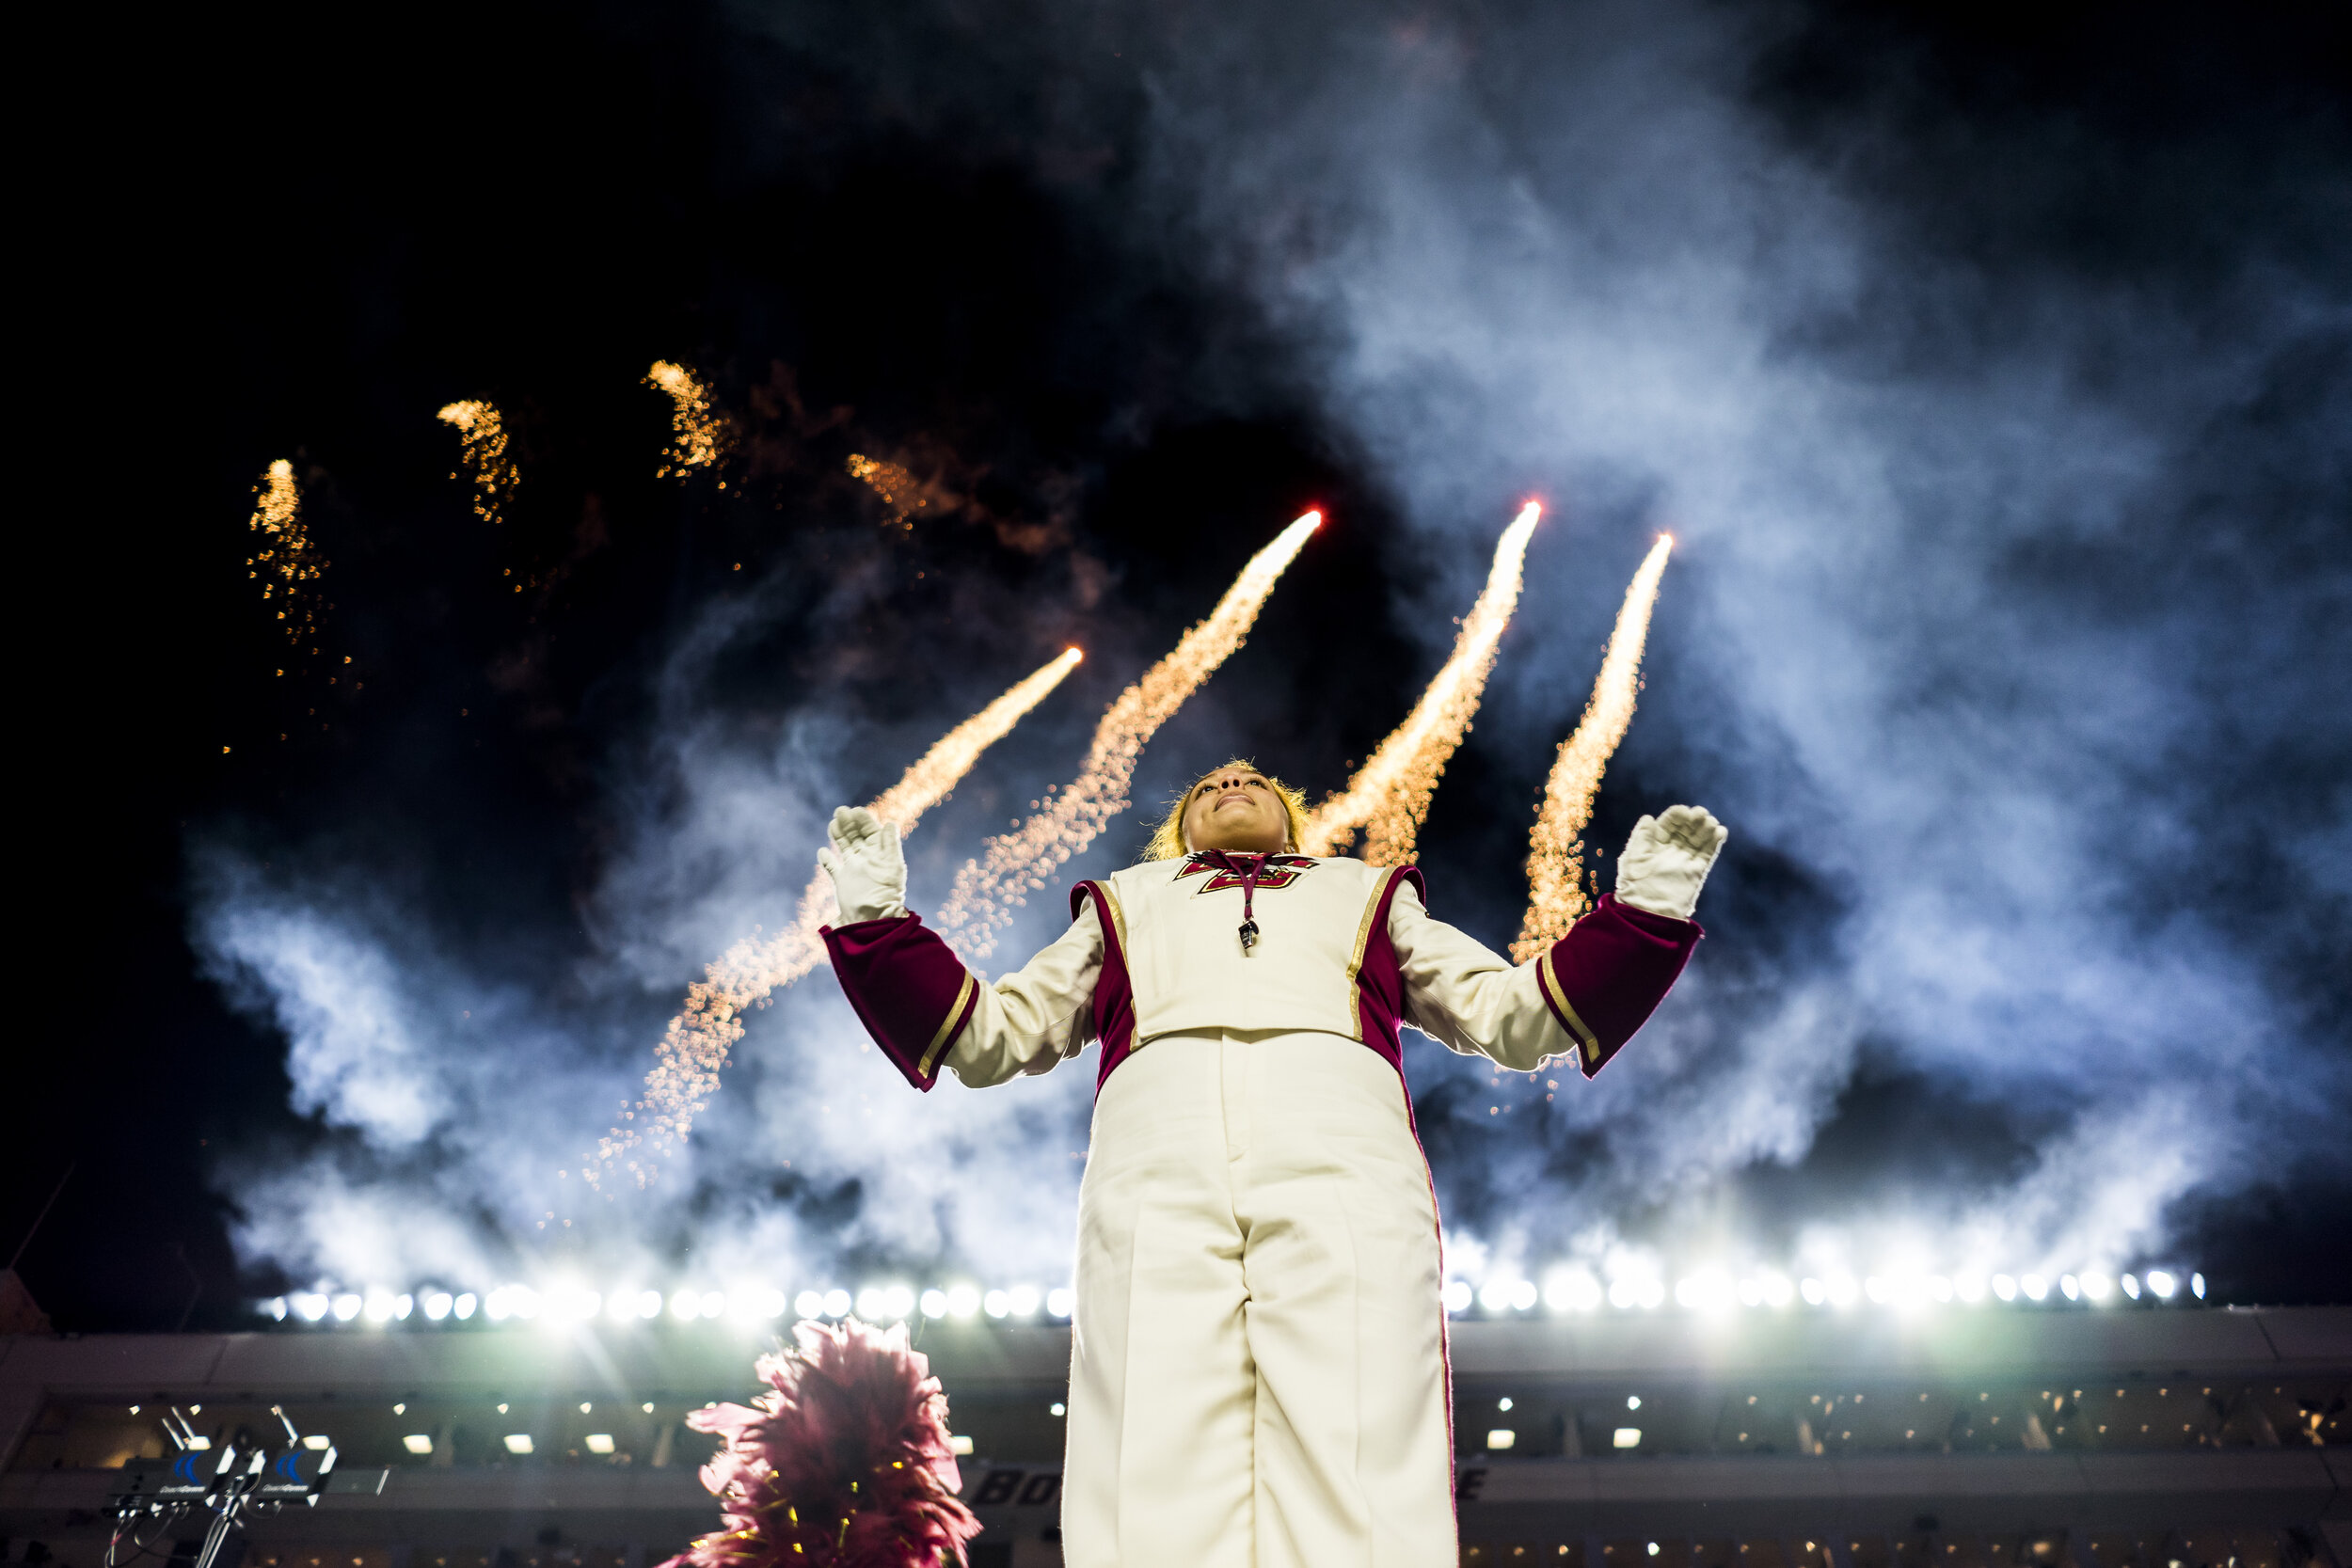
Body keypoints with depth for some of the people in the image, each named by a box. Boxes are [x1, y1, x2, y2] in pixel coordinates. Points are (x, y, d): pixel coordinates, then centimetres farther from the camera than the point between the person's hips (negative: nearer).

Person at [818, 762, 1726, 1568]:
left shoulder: (1368, 897, 39)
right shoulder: (1124, 906, 39)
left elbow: (1518, 1018, 30)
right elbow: (989, 1036, 32)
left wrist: (1645, 913, 19)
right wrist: (878, 920, 21)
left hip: (1345, 1153, 0)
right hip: (1155, 1156, 0)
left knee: (1360, 1491, -19)